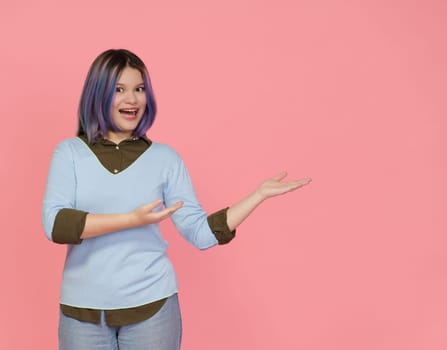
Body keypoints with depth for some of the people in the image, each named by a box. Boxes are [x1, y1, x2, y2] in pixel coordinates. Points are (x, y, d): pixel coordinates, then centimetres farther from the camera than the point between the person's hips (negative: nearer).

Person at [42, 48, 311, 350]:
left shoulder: (165, 158, 1)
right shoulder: (70, 152, 1)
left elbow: (202, 233, -2)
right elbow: (54, 224, -13)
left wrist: (260, 194, -7)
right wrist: (132, 219, -21)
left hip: (150, 304, 0)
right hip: (82, 308, 0)